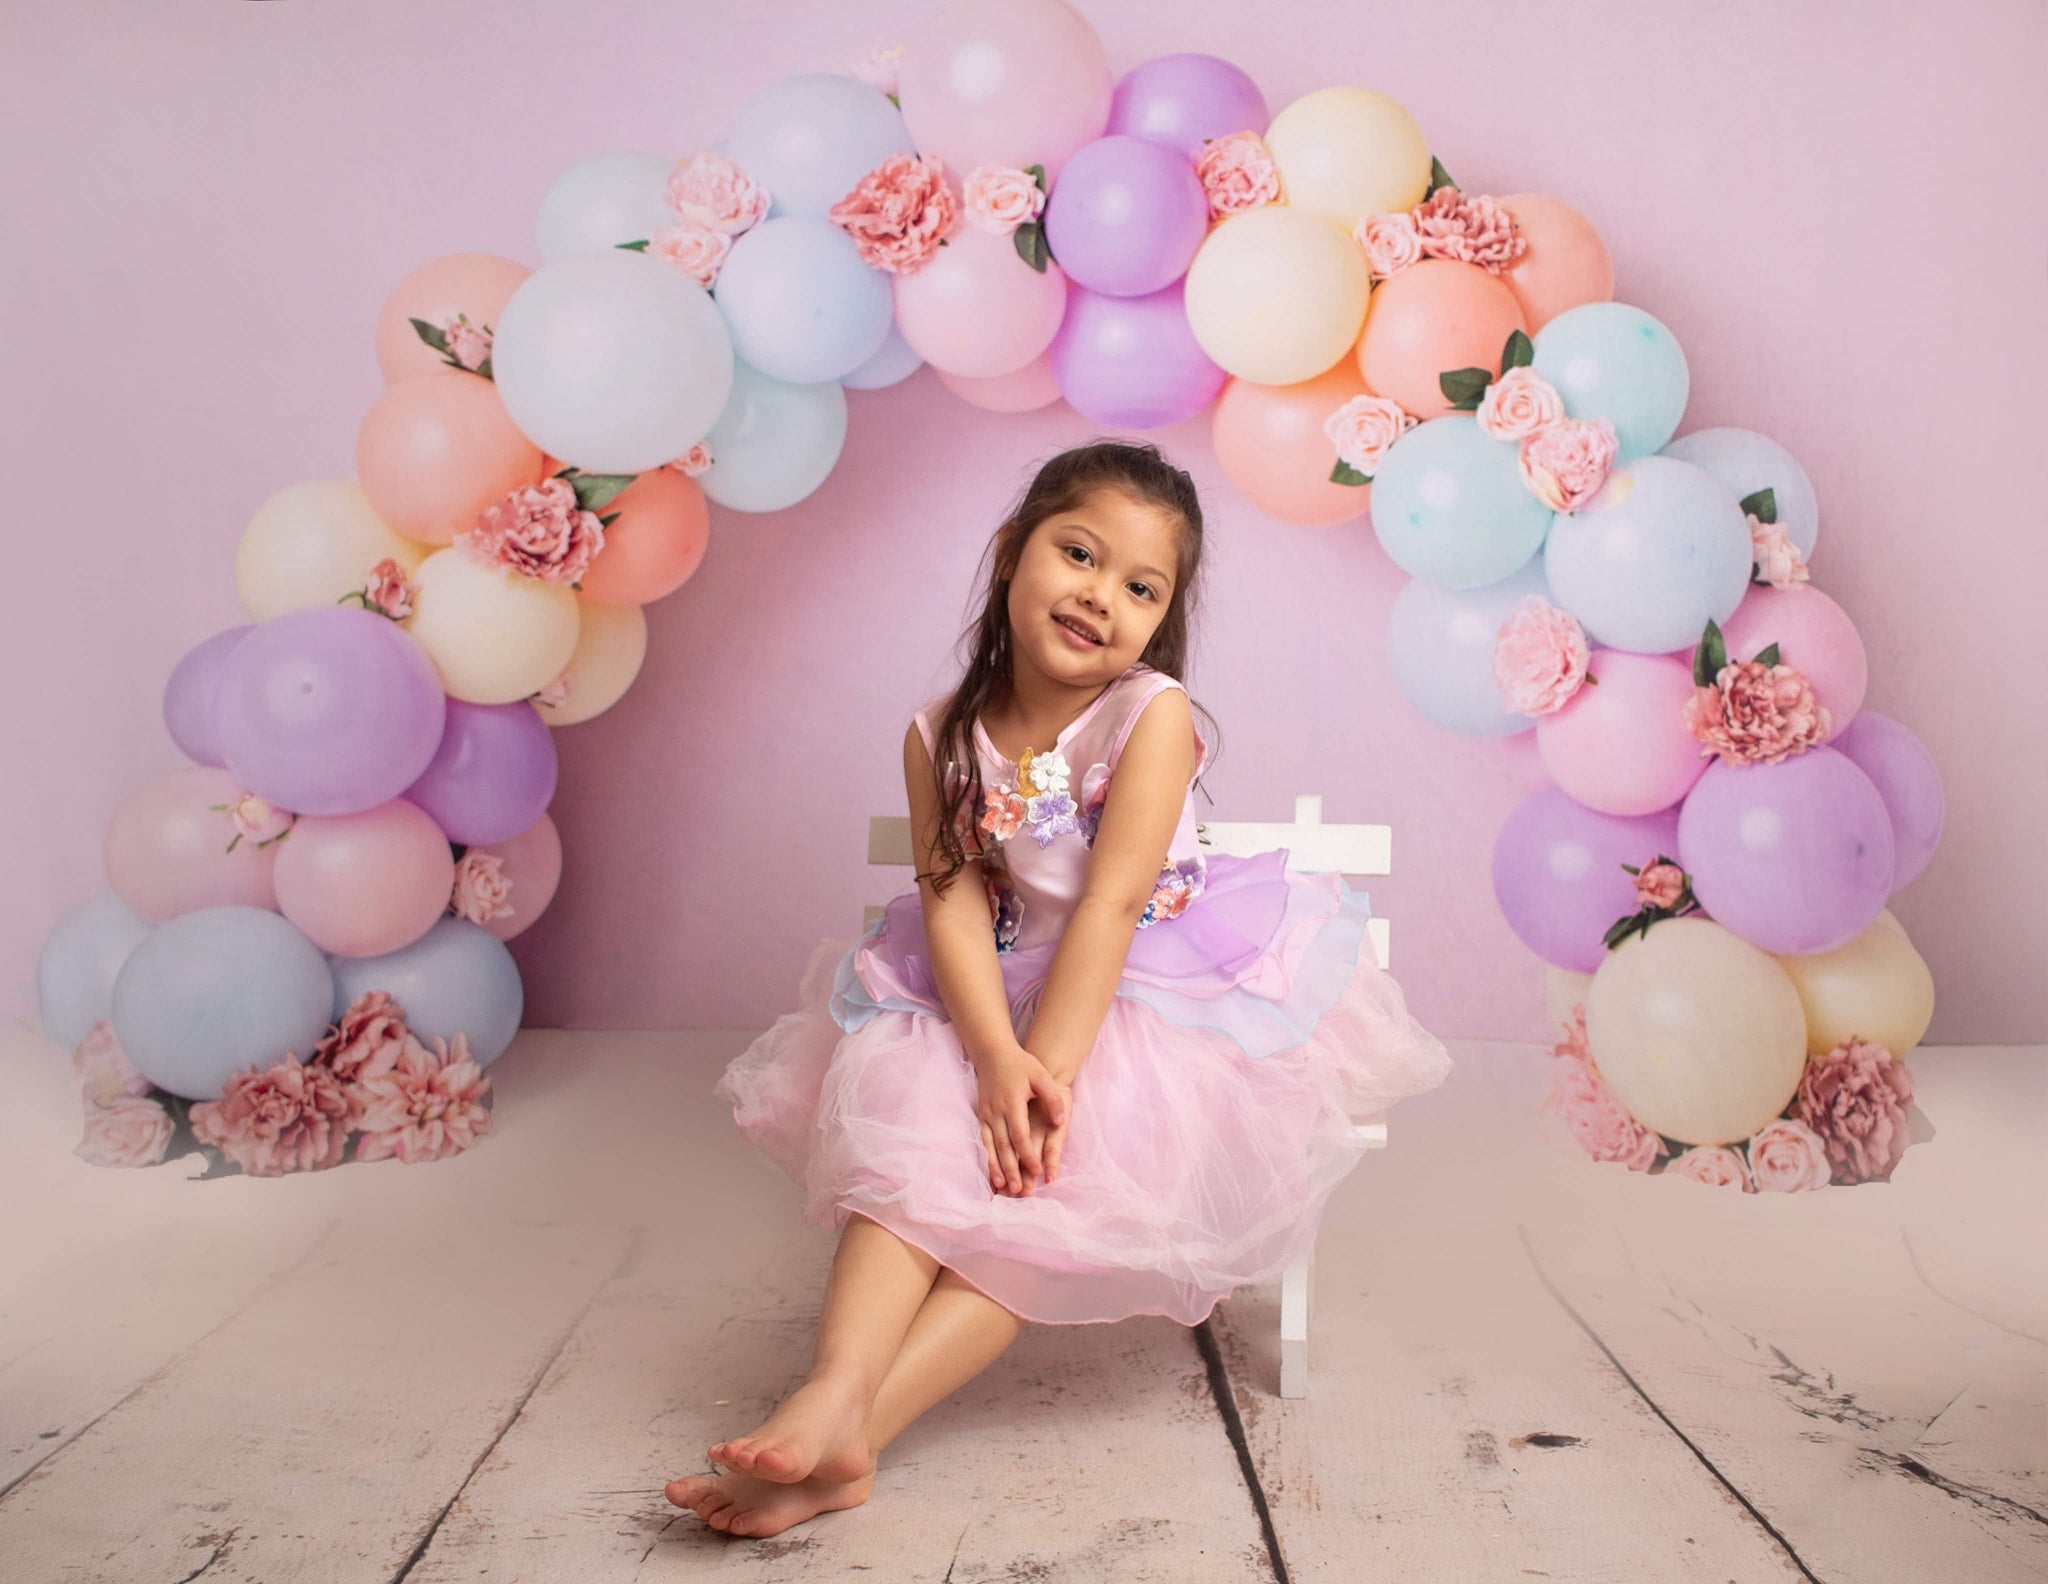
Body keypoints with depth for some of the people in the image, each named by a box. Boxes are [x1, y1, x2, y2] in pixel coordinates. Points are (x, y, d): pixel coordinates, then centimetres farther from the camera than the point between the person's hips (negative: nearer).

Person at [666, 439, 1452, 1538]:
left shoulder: (1154, 714, -13)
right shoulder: (942, 736, -3)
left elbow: (1110, 904, -21)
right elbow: (955, 905, -12)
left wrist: (1048, 1073, -29)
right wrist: (997, 1058, -30)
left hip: (1149, 993, -3)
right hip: (990, 997, 3)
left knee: (1054, 1180, -25)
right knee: (908, 1128, -24)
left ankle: (861, 1423, -32)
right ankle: (831, 1394, -37)